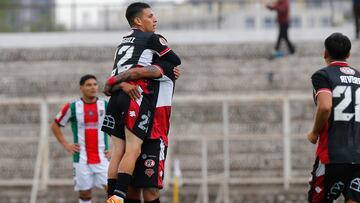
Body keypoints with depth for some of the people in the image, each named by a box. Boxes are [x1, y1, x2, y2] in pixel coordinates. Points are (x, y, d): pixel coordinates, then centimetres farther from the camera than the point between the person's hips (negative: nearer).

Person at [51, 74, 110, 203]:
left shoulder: (106, 106, 3)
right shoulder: (72, 107, 2)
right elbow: (55, 126, 12)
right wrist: (66, 145, 3)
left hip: (102, 157, 0)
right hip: (81, 158, 0)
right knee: (84, 193, 4)